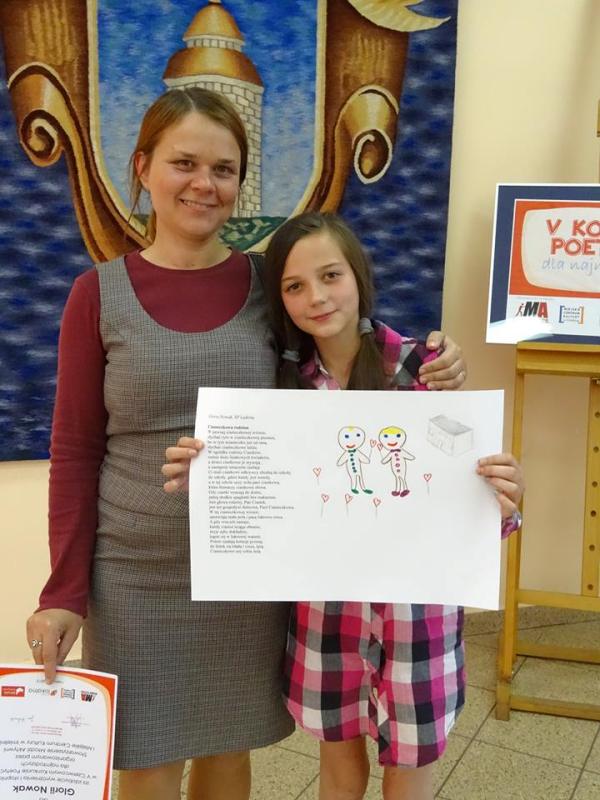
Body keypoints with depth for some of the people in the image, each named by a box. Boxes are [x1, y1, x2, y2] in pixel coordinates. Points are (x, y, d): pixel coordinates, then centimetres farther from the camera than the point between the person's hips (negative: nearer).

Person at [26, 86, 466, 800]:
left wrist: (430, 379, -11)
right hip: (137, 578, -1)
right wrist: (63, 592, -6)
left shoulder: (270, 285, 0)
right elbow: (75, 453, -3)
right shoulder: (98, 296, -5)